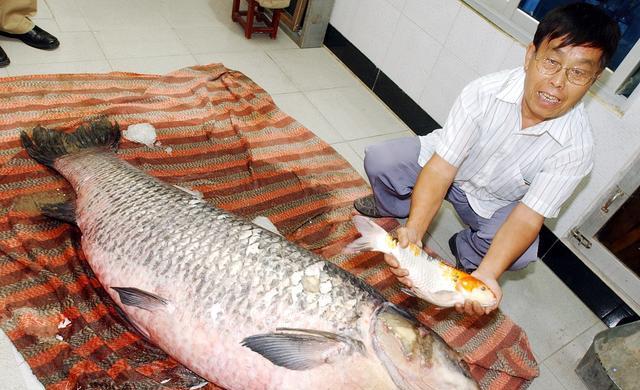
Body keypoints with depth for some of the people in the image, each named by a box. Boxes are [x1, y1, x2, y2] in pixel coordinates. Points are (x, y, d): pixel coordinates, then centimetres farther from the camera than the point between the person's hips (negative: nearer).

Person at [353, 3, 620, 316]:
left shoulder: (576, 147, -26)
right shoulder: (485, 92, -29)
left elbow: (528, 217, -29)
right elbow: (441, 167, -31)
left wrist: (486, 274, -47)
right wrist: (414, 230, -47)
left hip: (496, 203, 1)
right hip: (445, 165, 0)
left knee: (522, 255, -27)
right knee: (380, 160, -23)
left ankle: (466, 251, 10)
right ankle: (395, 204, 13)